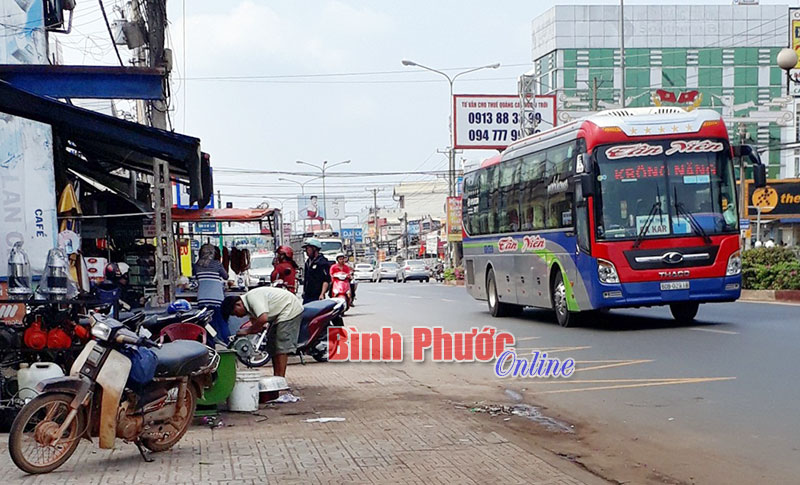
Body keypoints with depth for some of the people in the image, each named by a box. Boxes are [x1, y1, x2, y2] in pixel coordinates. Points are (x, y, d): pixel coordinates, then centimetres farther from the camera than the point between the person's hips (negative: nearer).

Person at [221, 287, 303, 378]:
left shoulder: (252, 298, -26)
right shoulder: (249, 305, 6)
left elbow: (263, 319, -36)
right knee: (272, 346, 11)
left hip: (290, 310, -11)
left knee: (282, 346, -15)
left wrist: (247, 331, -23)